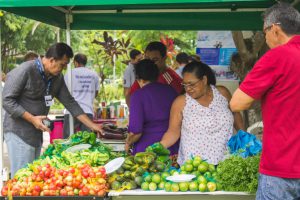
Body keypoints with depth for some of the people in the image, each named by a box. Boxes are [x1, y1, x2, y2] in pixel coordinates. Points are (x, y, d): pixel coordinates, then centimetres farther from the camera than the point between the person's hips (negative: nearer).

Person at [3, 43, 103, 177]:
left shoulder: (57, 77, 7)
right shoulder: (24, 71, -17)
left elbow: (70, 102, 12)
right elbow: (7, 100, -16)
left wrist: (92, 125, 8)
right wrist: (32, 119, -22)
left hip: (37, 133, 8)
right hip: (19, 134, -8)